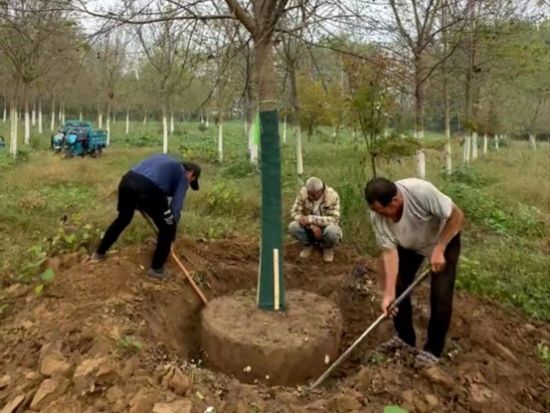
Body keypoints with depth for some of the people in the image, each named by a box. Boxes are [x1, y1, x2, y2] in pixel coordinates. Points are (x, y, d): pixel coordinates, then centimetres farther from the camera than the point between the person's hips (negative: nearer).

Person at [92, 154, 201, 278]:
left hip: (127, 180, 7)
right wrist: (171, 236, 21)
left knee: (123, 219, 32)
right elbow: (175, 207, 11)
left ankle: (99, 253, 48)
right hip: (148, 189, -7)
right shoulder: (183, 176, 17)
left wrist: (138, 204, 39)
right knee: (167, 229, 14)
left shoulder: (165, 160, 35)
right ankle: (157, 268, 23)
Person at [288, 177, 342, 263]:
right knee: (292, 227, -27)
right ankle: (308, 245, 4)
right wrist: (312, 226, -30)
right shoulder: (303, 192, -17)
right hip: (309, 228, 2)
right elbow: (294, 212, -16)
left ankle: (328, 248, 0)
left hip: (326, 227, -2)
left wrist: (311, 219, -38)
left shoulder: (332, 196, -23)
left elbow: (334, 219, -28)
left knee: (332, 230, -37)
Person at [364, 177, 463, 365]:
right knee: (398, 287, 0)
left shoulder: (421, 191, -41)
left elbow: (456, 215, -28)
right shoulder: (377, 216, -28)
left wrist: (439, 250, -30)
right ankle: (405, 338, 23)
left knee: (440, 296, -8)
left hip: (444, 239, -3)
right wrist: (388, 293, -31)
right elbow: (389, 252, -25)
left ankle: (433, 350, 9)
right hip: (409, 245, 4)